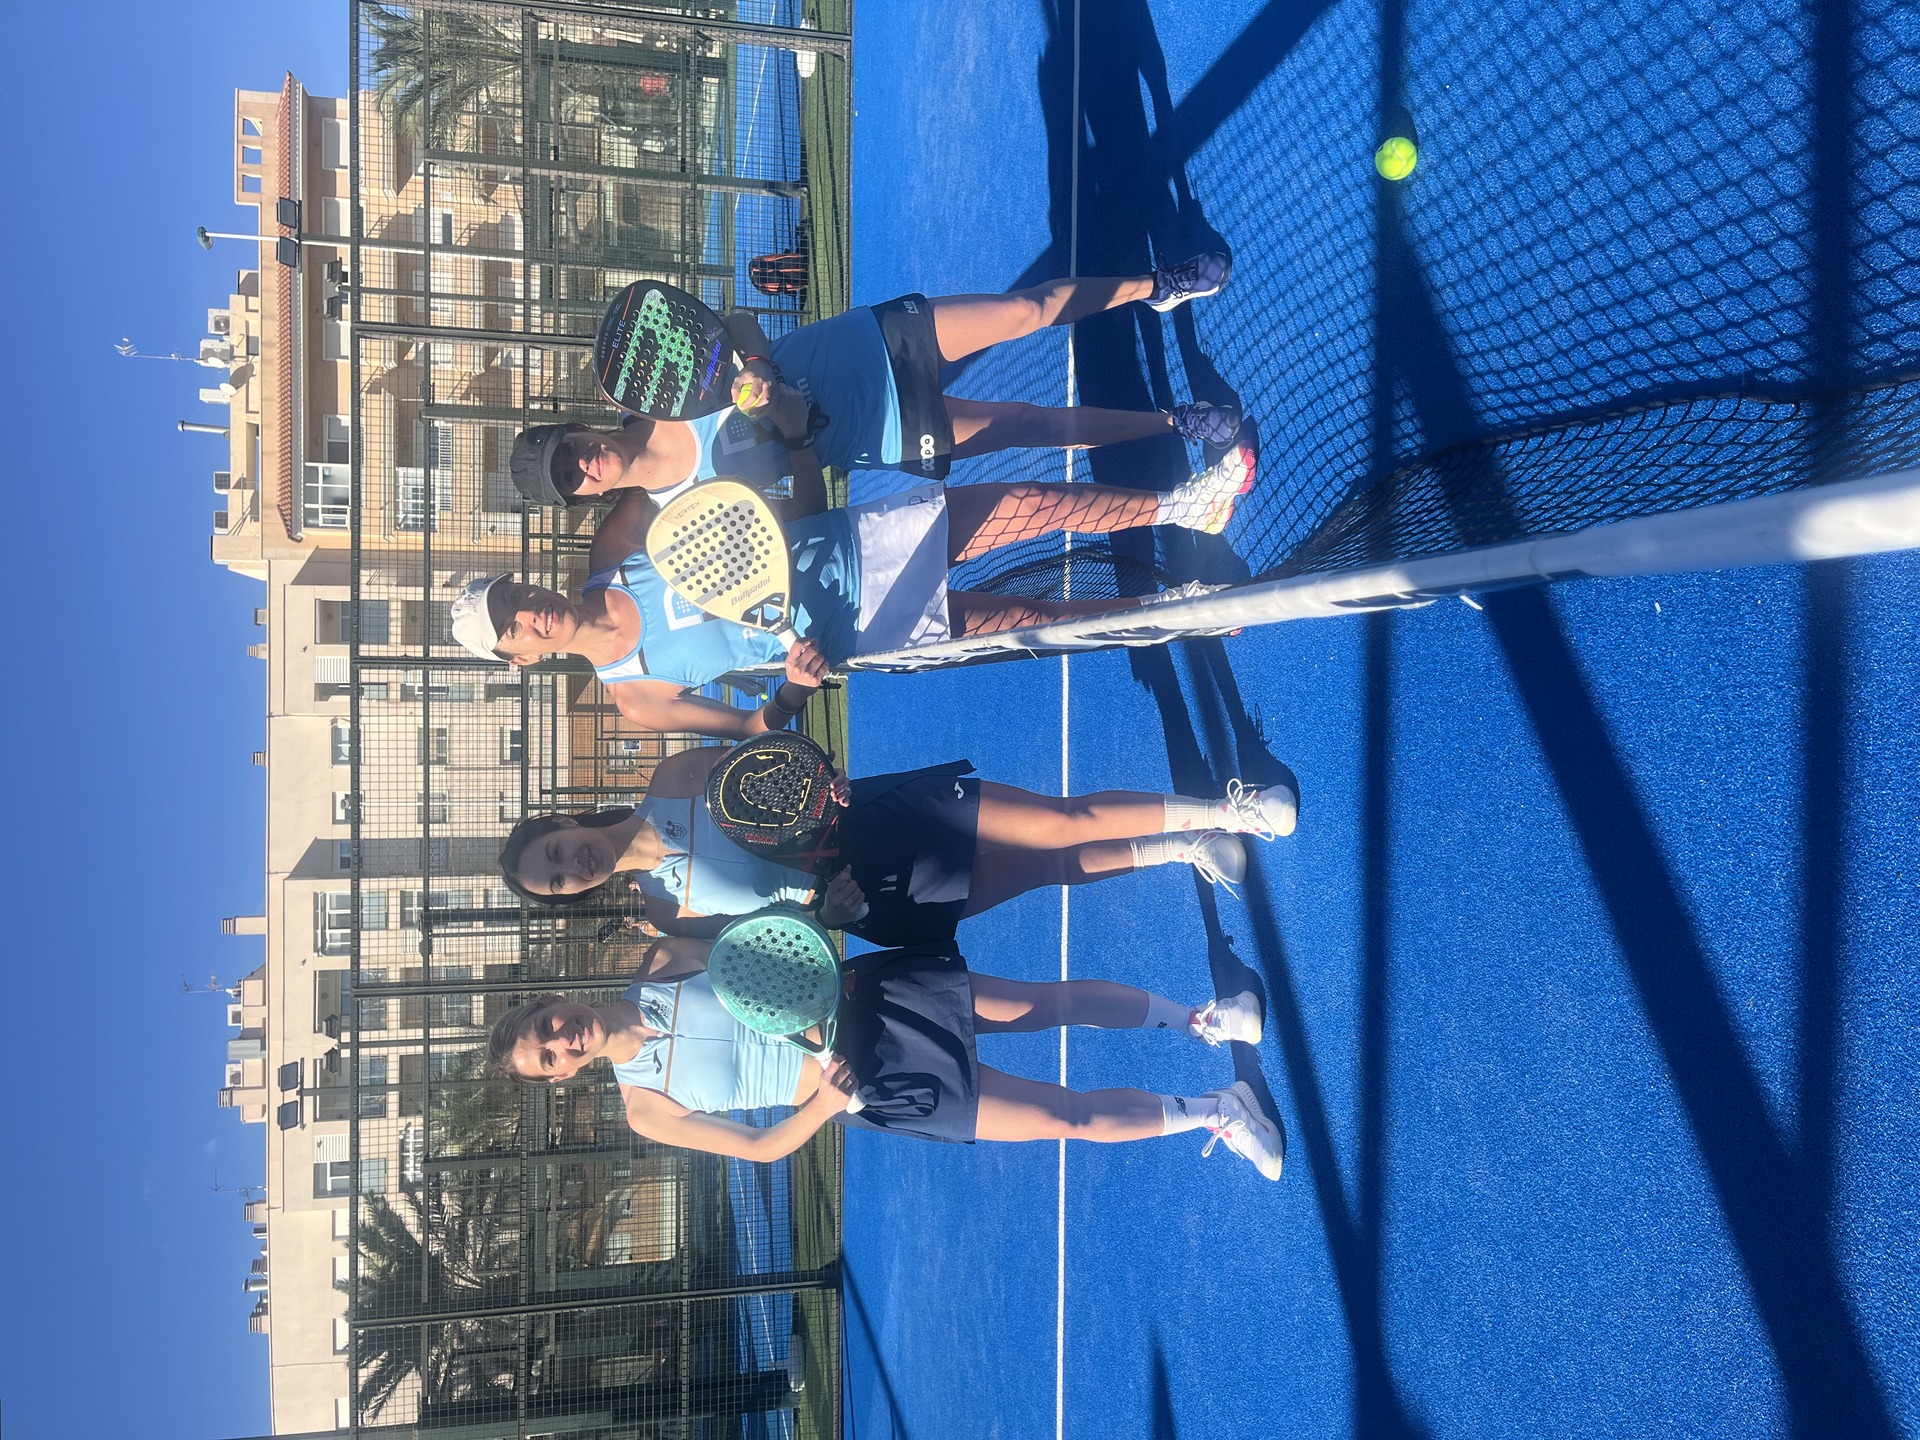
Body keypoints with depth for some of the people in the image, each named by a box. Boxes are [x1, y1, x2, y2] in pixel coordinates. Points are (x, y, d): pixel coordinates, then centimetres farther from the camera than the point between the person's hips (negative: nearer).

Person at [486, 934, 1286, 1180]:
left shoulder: (658, 966, 0)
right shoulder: (647, 1110, -4)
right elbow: (762, 1148, -1)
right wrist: (828, 1102, -19)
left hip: (870, 993, 2)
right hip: (879, 1091, -2)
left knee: (1052, 1003, -4)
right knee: (1069, 1116, -7)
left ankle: (1200, 1020, 16)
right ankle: (1214, 1111, 11)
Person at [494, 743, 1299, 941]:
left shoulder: (673, 778, -3)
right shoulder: (668, 911, -2)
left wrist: (822, 777, -14)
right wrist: (823, 908, -16)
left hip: (886, 818, 0)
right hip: (885, 902, 0)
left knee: (1064, 824, -10)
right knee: (1055, 867, -5)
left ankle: (1222, 810, 7)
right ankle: (1183, 847, 15)